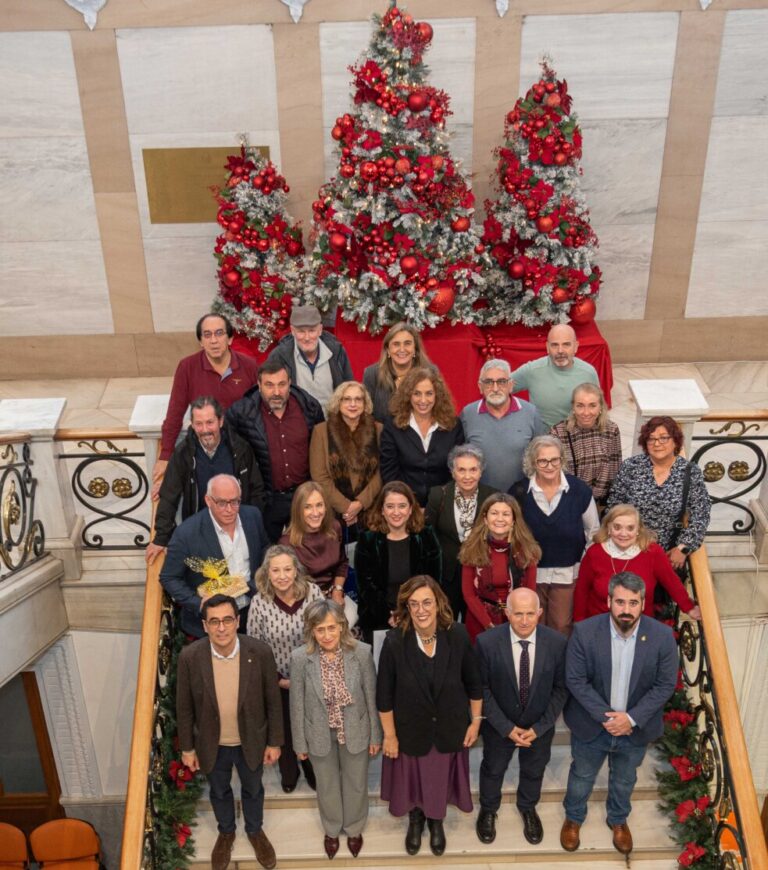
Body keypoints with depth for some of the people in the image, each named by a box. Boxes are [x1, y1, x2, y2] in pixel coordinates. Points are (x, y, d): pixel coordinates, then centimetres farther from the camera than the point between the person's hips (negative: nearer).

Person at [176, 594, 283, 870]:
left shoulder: (260, 652, -25)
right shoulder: (190, 657, -24)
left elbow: (273, 701, -11)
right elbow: (184, 707, -9)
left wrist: (274, 742, -4)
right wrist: (187, 747, 0)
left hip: (251, 741, 0)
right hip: (212, 744, 1)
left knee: (253, 789, 25)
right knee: (219, 791, 27)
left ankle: (255, 831, 55)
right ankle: (226, 832, 57)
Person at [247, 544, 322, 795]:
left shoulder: (313, 593, -19)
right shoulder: (259, 602, -22)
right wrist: (276, 679, -11)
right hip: (277, 681, -1)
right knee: (283, 728, 22)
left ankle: (312, 770, 51)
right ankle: (288, 772, 52)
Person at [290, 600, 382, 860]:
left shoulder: (362, 652, -23)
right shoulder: (300, 658, -23)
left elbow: (371, 697, -9)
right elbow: (297, 704, -10)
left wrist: (375, 735, 0)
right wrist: (300, 743, -1)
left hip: (355, 731, 0)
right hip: (320, 734, 0)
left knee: (356, 784, 23)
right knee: (327, 787, 24)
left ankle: (354, 829, 53)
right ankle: (332, 829, 54)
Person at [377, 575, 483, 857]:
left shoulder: (458, 635, -21)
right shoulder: (395, 642, -25)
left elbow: (474, 683, -6)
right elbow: (384, 695, -13)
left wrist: (475, 721, 0)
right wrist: (389, 735, -7)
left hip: (450, 728, 1)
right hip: (410, 730, -1)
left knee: (441, 778, 23)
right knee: (412, 778, 22)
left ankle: (436, 821, 54)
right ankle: (415, 820, 54)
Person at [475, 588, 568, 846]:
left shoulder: (557, 642, -23)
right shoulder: (486, 642, -27)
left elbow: (560, 688, -10)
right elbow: (482, 689, -15)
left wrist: (539, 727, -13)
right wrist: (506, 727, -17)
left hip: (539, 726, 1)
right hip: (499, 725, -1)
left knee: (534, 771, 26)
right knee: (493, 769, 24)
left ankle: (528, 808, 58)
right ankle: (488, 810, 54)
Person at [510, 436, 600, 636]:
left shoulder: (580, 490, -9)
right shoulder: (519, 492, -10)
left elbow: (593, 530, 4)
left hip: (568, 573, 0)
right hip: (531, 572, 0)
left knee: (561, 627, 9)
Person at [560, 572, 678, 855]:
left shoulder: (662, 636, -20)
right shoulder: (585, 632, -24)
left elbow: (665, 685, -12)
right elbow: (575, 680, -17)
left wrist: (631, 718, -19)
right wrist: (605, 717, -21)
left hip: (636, 728, 1)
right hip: (591, 725, -1)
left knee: (625, 780, 27)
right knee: (582, 776, 23)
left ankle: (618, 820, 56)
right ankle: (573, 818, 52)